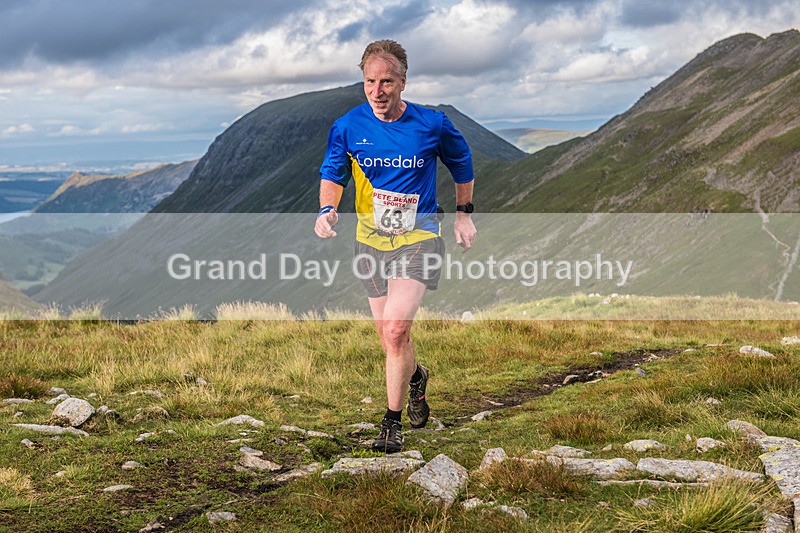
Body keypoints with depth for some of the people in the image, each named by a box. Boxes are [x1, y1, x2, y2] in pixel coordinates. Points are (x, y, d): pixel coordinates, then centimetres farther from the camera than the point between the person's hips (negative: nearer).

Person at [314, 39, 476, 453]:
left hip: (419, 235, -3)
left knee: (396, 327, -18)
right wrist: (327, 209, -12)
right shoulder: (348, 127, -6)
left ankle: (392, 421, -2)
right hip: (371, 237, 3)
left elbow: (461, 164, 10)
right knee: (388, 335, 10)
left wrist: (463, 212, 14)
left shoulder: (432, 124, -9)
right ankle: (416, 378, 45)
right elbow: (332, 173, 8)